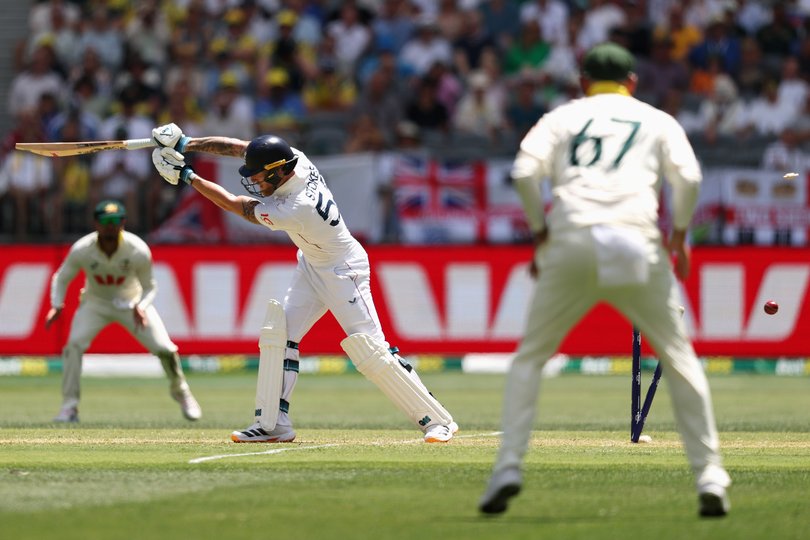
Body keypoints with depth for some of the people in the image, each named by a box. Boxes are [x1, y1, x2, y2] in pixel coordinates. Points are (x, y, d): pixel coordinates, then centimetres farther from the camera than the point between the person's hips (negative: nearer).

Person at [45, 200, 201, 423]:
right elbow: (61, 278, -8)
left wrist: (140, 308, -33)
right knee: (73, 345, -23)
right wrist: (57, 305, -26)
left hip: (132, 302, 0)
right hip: (96, 303, 0)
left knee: (164, 348, -10)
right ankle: (69, 406, -13)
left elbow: (150, 287, -12)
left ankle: (180, 392, 21)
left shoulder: (139, 251, -26)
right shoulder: (81, 250, -24)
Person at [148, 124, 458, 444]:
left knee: (370, 351, -12)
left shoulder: (296, 210, -34)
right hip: (311, 266, 9)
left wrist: (187, 176, -17)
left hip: (342, 270, -9)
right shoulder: (292, 157, -15)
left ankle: (437, 420, -6)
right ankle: (273, 424, 3)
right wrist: (187, 144, -13)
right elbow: (237, 147, -5)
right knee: (279, 335, 2)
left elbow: (235, 205, -23)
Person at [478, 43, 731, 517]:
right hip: (637, 243, 0)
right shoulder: (657, 120, 20)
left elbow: (526, 170, 2)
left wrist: (540, 231, 11)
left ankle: (509, 466, -1)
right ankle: (710, 475, 3)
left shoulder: (563, 117, 20)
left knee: (530, 357, 14)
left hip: (571, 246, 0)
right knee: (679, 357, 11)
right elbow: (688, 176, 3)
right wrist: (680, 236, 14)